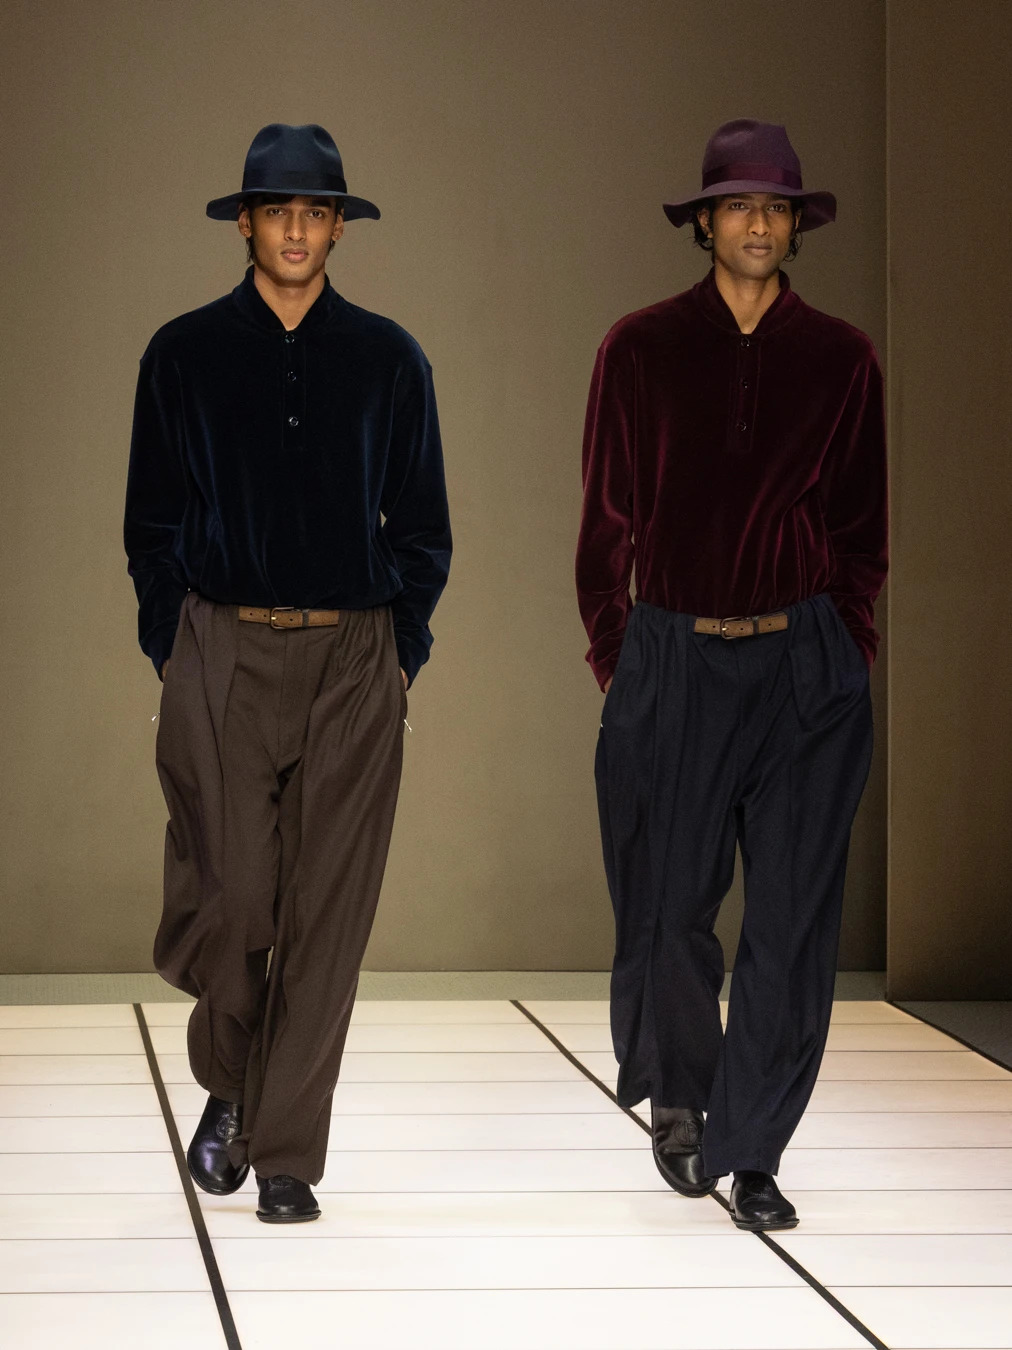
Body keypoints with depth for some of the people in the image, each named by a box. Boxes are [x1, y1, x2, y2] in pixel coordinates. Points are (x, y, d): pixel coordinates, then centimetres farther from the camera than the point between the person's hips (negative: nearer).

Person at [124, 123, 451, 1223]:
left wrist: (402, 654, 4)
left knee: (326, 914, -1)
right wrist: (173, 650, 1)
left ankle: (286, 1154, 8)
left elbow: (423, 525, 12)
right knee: (228, 897, -7)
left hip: (354, 662, 1)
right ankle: (226, 1082, 22)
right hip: (222, 653, -1)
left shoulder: (388, 361, 10)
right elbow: (154, 520, 9)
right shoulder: (185, 355, 7)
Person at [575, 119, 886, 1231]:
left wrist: (846, 642, 4)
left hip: (807, 667, 1)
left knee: (794, 915, -3)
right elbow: (607, 514, 6)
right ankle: (676, 1092, 32)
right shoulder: (641, 350, 4)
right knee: (666, 904, 4)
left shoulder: (840, 359, 7)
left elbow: (863, 522, 10)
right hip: (673, 658, -1)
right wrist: (612, 652, 3)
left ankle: (750, 1151, 7)